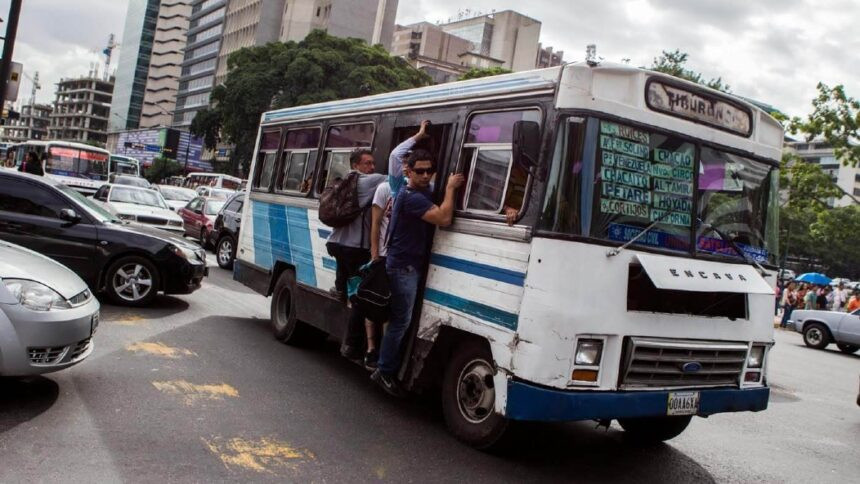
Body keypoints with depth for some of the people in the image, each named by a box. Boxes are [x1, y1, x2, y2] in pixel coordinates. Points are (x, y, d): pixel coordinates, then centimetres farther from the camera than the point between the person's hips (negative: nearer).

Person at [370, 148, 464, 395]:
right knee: (401, 320, -6)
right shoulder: (412, 197, -20)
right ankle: (385, 372, 3)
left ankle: (391, 368, 23)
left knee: (400, 319, 14)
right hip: (403, 267, -10)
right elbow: (444, 218, -29)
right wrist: (450, 187, -19)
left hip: (410, 266, 10)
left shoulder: (423, 192, 12)